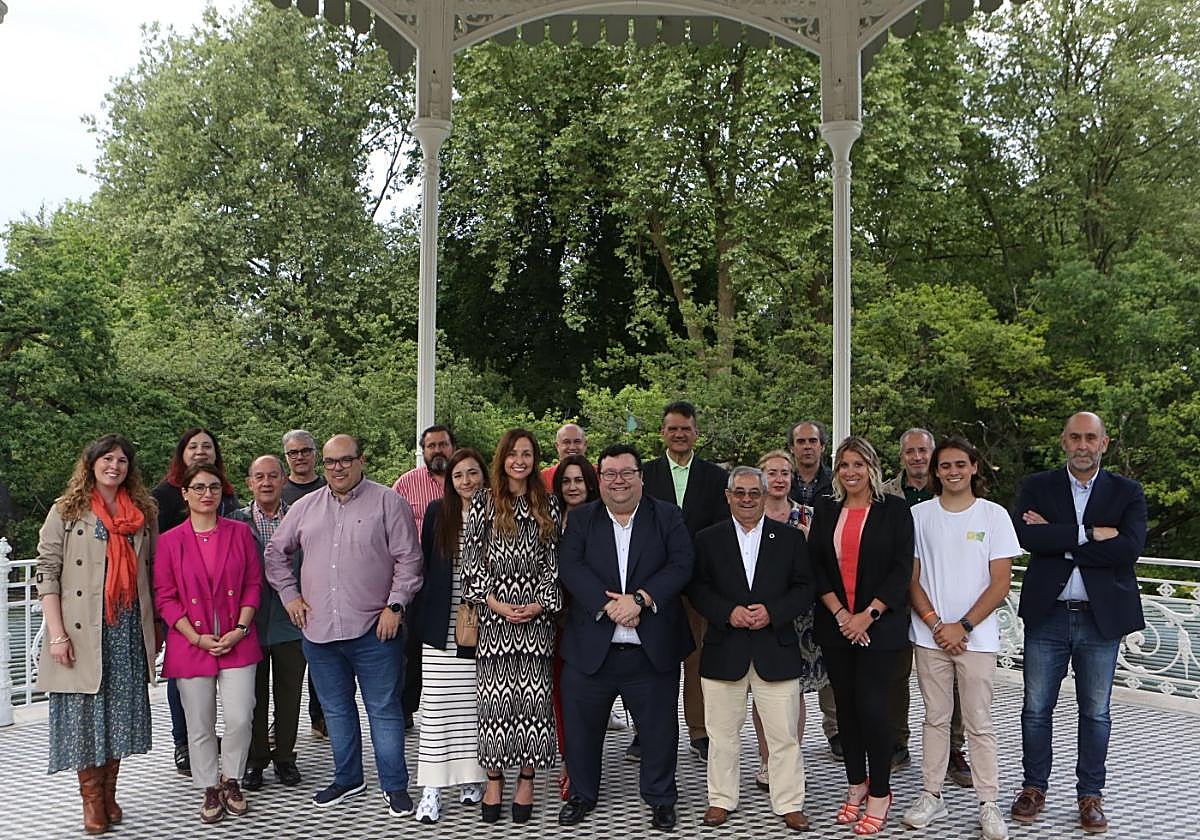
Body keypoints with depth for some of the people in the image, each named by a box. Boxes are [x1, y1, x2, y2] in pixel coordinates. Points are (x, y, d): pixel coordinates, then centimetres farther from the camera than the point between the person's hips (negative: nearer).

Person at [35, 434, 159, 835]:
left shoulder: (144, 513, 11)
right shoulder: (66, 511, 0)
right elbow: (47, 572, -5)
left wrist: (156, 627, 8)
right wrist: (57, 633, -12)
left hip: (129, 631, 3)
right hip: (83, 633, -3)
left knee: (121, 711, 7)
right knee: (85, 712, 3)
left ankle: (109, 795, 21)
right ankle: (92, 801, 16)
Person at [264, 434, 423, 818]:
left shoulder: (388, 503, -3)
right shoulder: (305, 507, 10)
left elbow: (408, 560, -5)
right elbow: (275, 552, 20)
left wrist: (395, 606, -10)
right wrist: (289, 594, 10)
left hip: (374, 629, -4)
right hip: (318, 629, 5)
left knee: (384, 710, 3)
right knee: (336, 710, 17)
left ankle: (394, 785, 15)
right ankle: (347, 778, 33)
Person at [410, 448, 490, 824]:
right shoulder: (437, 511, 4)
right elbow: (425, 565, 7)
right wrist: (422, 619, 4)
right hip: (442, 625, 0)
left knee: (474, 703, 6)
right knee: (437, 704, 1)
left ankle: (472, 777, 21)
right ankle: (432, 789, 7)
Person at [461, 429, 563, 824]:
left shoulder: (548, 505, 9)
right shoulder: (484, 501, 4)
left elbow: (553, 562, 7)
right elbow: (471, 559, 0)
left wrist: (539, 604, -5)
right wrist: (495, 603, -8)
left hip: (535, 614, 1)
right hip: (493, 614, -1)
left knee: (533, 695, 2)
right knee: (494, 697, 1)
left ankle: (526, 780, 13)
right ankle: (494, 780, 13)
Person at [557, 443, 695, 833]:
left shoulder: (667, 516, 3)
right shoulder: (580, 519, 4)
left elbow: (681, 566, -8)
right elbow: (571, 568, -8)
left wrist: (639, 599, -19)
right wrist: (608, 605, -20)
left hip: (653, 650, 0)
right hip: (590, 648, 1)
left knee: (659, 727, 10)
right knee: (581, 725, 12)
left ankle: (660, 798, 30)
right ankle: (582, 794, 32)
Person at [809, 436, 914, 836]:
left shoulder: (894, 510, -1)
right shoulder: (825, 510, 8)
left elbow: (901, 569, -6)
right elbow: (816, 566, 4)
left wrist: (867, 615, -12)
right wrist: (840, 614, -7)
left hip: (878, 625, -3)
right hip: (835, 624, 4)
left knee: (871, 704, -7)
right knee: (846, 705, 8)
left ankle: (879, 793, 8)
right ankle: (856, 785, 22)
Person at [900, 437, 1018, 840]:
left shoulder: (994, 515, -1)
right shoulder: (919, 514, 3)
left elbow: (1000, 584, -3)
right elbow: (912, 579, 5)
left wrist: (962, 627, -10)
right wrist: (935, 623, -7)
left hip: (977, 637, -1)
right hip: (930, 636, 2)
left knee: (979, 723, 3)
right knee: (935, 718, 10)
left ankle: (989, 805, 13)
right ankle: (932, 796, 20)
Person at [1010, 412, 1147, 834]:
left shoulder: (1127, 493, 1)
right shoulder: (1037, 487, 2)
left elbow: (1130, 547, -16)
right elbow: (1024, 534, -16)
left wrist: (1058, 539, -16)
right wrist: (1089, 534, -19)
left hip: (1102, 618, 0)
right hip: (1047, 615, 0)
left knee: (1095, 711, 11)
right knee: (1036, 708, 9)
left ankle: (1090, 795, 26)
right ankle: (1034, 788, 25)